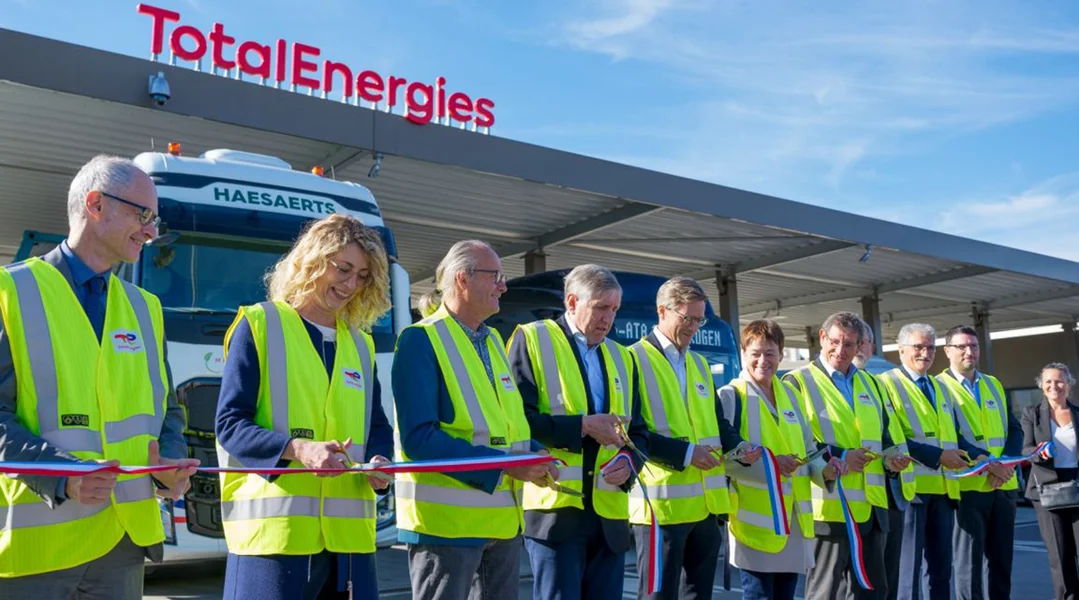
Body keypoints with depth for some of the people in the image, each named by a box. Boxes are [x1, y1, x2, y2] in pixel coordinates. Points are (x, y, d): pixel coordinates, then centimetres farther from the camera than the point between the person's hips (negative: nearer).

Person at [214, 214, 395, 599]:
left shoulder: (360, 344, 17)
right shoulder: (258, 325, 1)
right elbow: (230, 424, -5)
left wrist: (379, 464, -4)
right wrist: (297, 449, -21)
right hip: (272, 528, -5)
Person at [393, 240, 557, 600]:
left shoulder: (492, 340, 14)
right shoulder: (421, 340, -12)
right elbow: (419, 437, -21)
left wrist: (533, 456, -2)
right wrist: (503, 464, -23)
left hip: (503, 518, 8)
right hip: (447, 520, -8)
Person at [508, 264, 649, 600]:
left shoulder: (621, 357, 18)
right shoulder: (532, 340, -1)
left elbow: (638, 431, 17)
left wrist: (629, 465, -4)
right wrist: (582, 426, -15)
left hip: (609, 513, 6)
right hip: (554, 509, -5)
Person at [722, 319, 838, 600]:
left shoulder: (789, 394, 13)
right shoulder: (731, 396, -8)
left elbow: (807, 445, 16)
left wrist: (823, 470, -4)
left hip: (793, 514, 6)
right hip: (756, 516, -6)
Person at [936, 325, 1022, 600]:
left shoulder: (994, 385, 15)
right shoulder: (939, 386, -4)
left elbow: (1014, 428, 10)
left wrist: (1006, 462, -8)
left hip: (1004, 484, 6)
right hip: (968, 484, -5)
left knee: (1001, 558, 12)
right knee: (968, 559, 1)